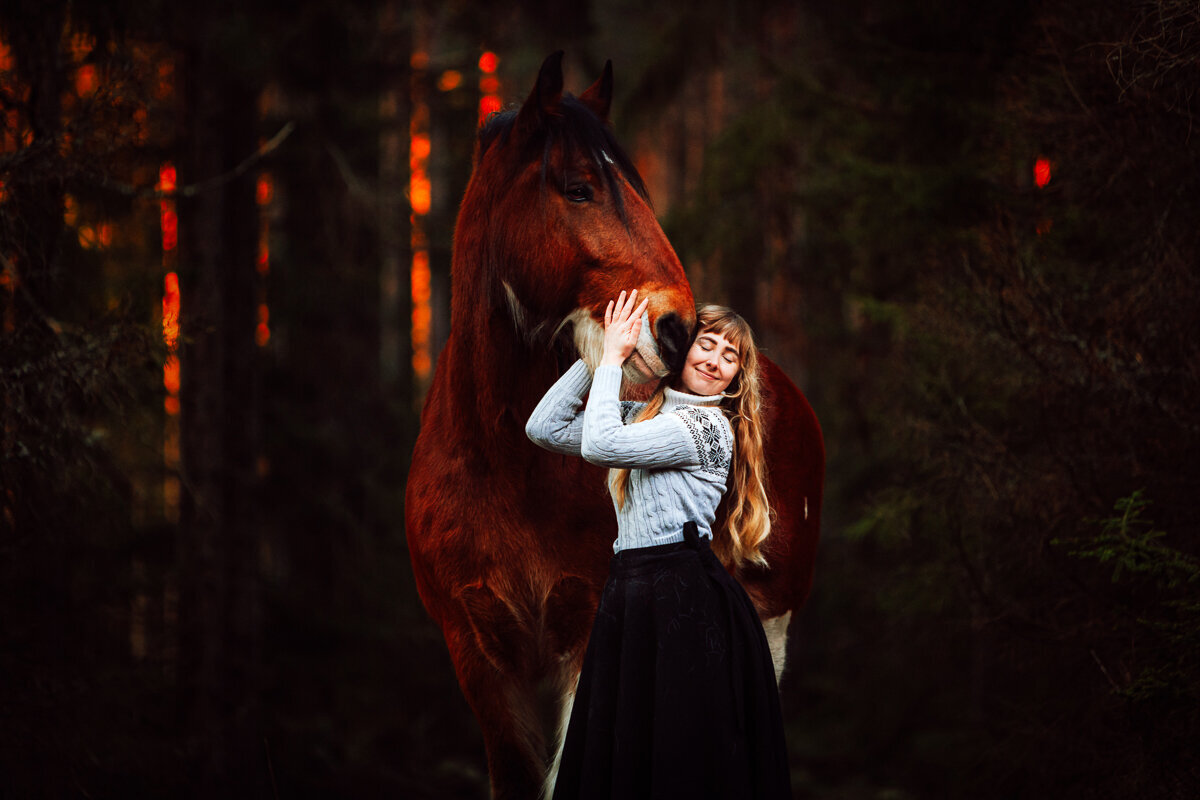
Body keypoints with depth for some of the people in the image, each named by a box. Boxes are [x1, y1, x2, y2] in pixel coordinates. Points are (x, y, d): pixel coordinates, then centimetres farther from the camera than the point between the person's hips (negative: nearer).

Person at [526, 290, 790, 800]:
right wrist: (599, 353, 8)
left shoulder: (708, 426, -8)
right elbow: (545, 428, 13)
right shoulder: (642, 416, 17)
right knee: (616, 757, 8)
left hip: (685, 601, -8)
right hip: (629, 594, 8)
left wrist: (613, 359, -7)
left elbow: (600, 446, -18)